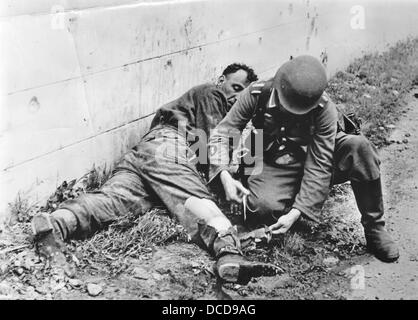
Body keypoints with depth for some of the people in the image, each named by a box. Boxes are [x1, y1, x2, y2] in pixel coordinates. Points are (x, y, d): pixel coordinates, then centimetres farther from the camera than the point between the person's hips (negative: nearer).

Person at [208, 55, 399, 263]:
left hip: (312, 159, 1)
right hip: (273, 166, 0)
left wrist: (296, 212, -31)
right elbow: (222, 133, -14)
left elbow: (319, 166, -24)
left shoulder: (324, 108, -23)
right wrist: (224, 174, -32)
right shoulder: (257, 94, -19)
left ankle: (374, 229, -15)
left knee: (359, 146, -30)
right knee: (263, 207, -36)